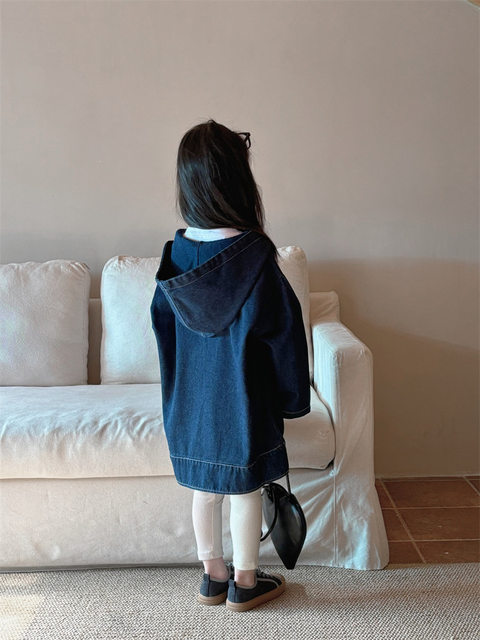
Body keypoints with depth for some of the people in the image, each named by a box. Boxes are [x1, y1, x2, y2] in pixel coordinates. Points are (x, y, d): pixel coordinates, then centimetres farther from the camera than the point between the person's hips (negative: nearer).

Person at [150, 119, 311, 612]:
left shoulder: (177, 251, -4)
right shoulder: (252, 253, -21)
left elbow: (164, 323, 6)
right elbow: (282, 331, -15)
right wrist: (291, 397, -1)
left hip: (191, 396, 5)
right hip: (242, 397, -5)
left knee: (205, 488, 17)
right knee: (245, 488, 11)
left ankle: (213, 576, 33)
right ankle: (244, 583, 27)